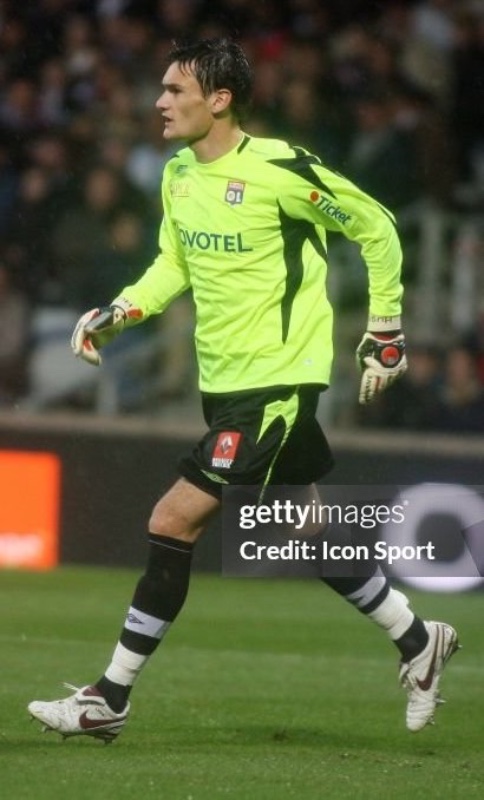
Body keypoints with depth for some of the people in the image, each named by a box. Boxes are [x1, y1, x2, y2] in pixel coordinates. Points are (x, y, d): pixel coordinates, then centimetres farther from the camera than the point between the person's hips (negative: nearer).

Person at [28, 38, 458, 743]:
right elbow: (174, 264, 19)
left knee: (174, 523, -12)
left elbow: (376, 228, -7)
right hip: (224, 383, 8)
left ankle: (111, 699, -6)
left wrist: (385, 332, -3)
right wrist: (116, 313, 1)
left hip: (276, 380, -8)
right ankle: (418, 642, 33)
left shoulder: (280, 170, -18)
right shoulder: (178, 175, 5)